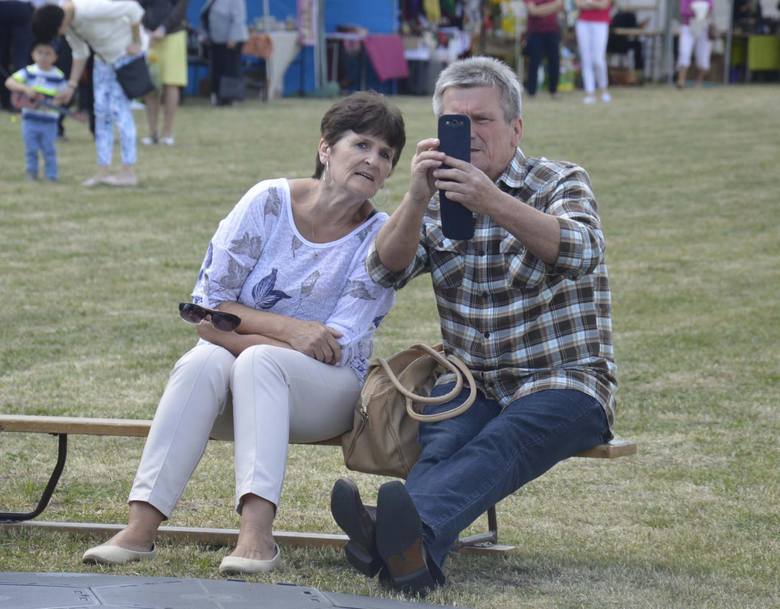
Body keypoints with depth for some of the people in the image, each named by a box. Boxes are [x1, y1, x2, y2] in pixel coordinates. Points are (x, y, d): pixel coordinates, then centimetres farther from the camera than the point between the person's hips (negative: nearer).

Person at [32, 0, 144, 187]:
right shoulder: (65, 20, -8)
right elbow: (80, 53, 4)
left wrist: (136, 42, -22)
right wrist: (71, 87, 1)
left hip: (126, 53, -8)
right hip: (104, 57, 8)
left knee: (119, 108, -11)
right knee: (101, 111, 3)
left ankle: (129, 172, -8)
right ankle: (103, 171, 5)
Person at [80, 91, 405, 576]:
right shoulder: (269, 202, -2)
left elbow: (338, 349, -13)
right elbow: (206, 309, -4)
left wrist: (231, 330, -15)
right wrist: (288, 328, -18)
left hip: (324, 391, -1)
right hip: (238, 389, 2)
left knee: (257, 360, -33)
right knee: (204, 360, -32)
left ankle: (257, 532, -48)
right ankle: (141, 528, -42)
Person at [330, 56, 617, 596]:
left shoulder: (563, 182, 3)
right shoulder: (437, 202, 15)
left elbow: (579, 252, -20)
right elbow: (387, 271, -3)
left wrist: (491, 202, -36)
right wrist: (416, 199, -23)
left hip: (565, 384, -3)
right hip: (472, 386, 3)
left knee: (501, 441, -36)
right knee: (443, 442, -32)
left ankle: (410, 533, -63)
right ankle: (414, 551, -60)